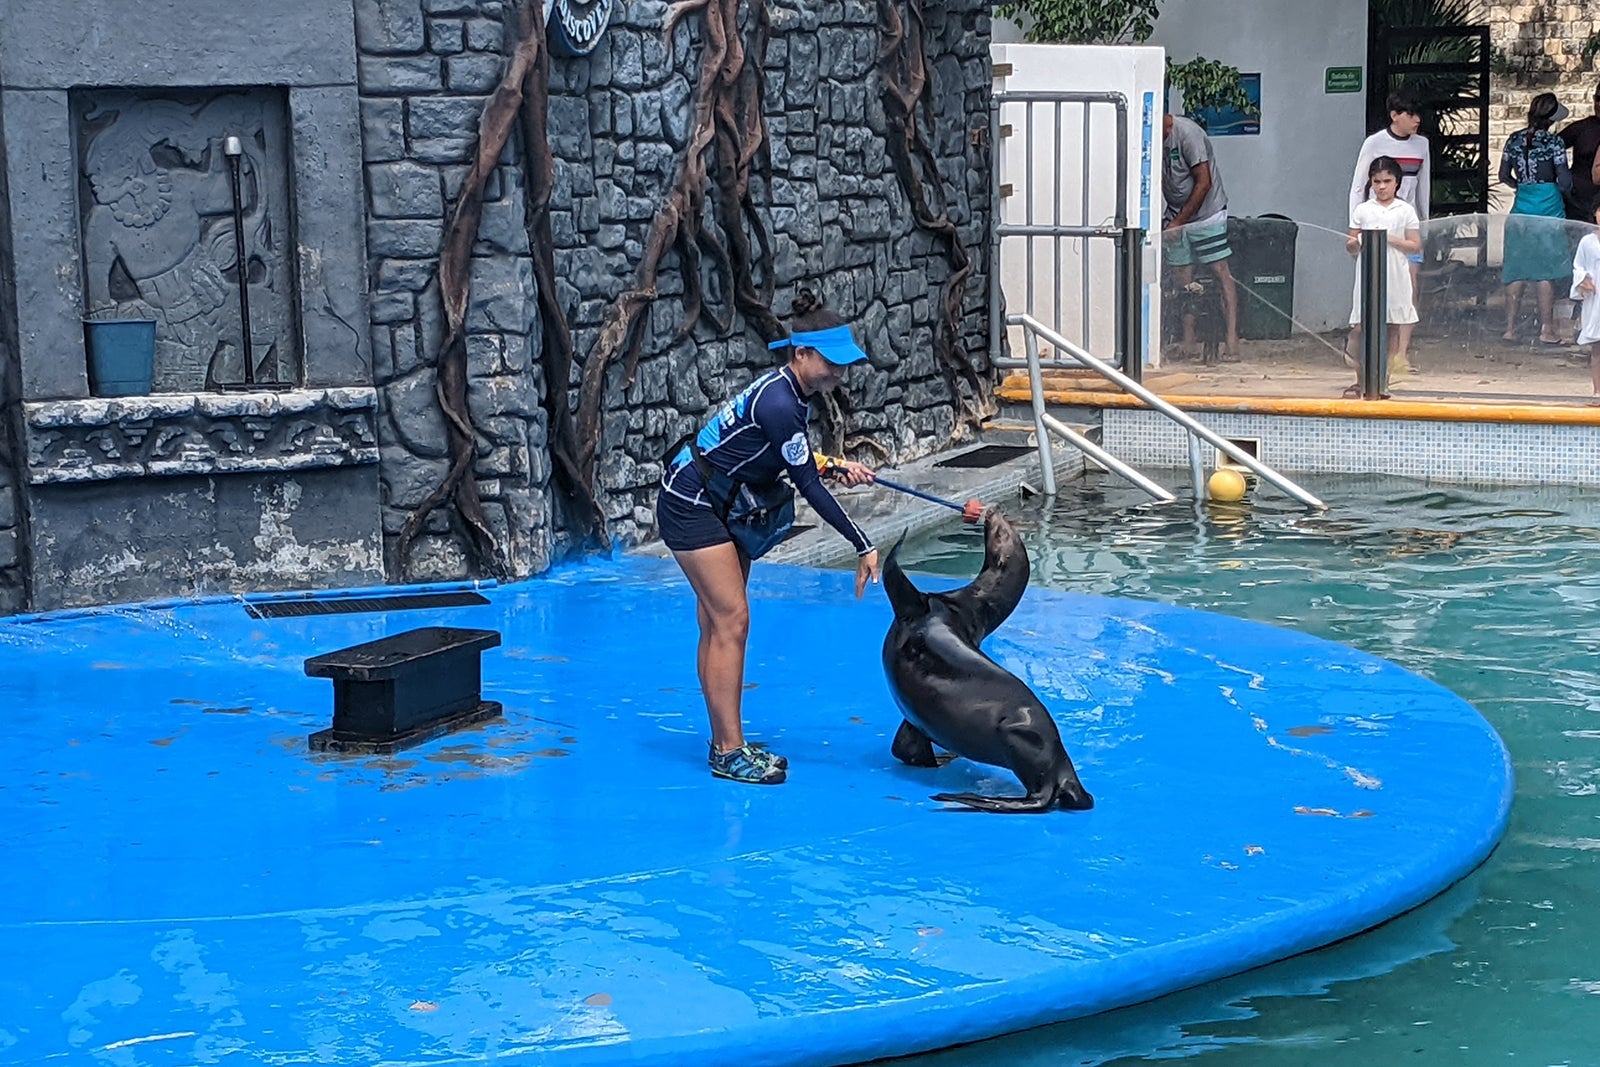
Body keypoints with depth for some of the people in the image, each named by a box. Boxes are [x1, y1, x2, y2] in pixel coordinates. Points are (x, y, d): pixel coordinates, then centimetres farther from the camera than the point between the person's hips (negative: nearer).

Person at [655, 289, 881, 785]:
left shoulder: (794, 392, 2)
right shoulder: (777, 402, -27)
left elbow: (795, 464, 14)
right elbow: (807, 485, -25)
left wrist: (836, 467, -5)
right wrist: (863, 547, -22)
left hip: (721, 505, 10)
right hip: (691, 506, -10)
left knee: (719, 623, 10)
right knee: (730, 619, -11)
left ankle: (726, 743, 14)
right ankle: (729, 753, -7)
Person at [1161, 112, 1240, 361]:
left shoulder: (1187, 133, -21)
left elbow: (1204, 183, -21)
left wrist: (1178, 222, -20)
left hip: (1206, 211, -7)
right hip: (1176, 215, 7)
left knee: (1220, 271, -7)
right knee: (1182, 277, 4)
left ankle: (1232, 338, -10)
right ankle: (1188, 342, 8)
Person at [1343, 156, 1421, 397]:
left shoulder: (1405, 211, 4)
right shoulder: (1362, 210, 7)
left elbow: (1415, 246, 1)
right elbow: (1351, 248, 10)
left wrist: (1390, 239, -11)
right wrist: (1354, 244, -13)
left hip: (1396, 276, 0)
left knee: (1393, 327, 4)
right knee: (1361, 328, -6)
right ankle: (1361, 379, 2)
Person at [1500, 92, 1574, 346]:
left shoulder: (1515, 140, 3)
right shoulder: (1554, 142, -10)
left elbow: (1504, 176, 10)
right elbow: (1565, 182, -11)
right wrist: (1558, 186, 11)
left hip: (1521, 207, 4)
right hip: (1549, 207, -4)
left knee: (1517, 269, 8)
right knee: (1546, 270, 1)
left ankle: (1510, 328, 8)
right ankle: (1547, 329, 4)